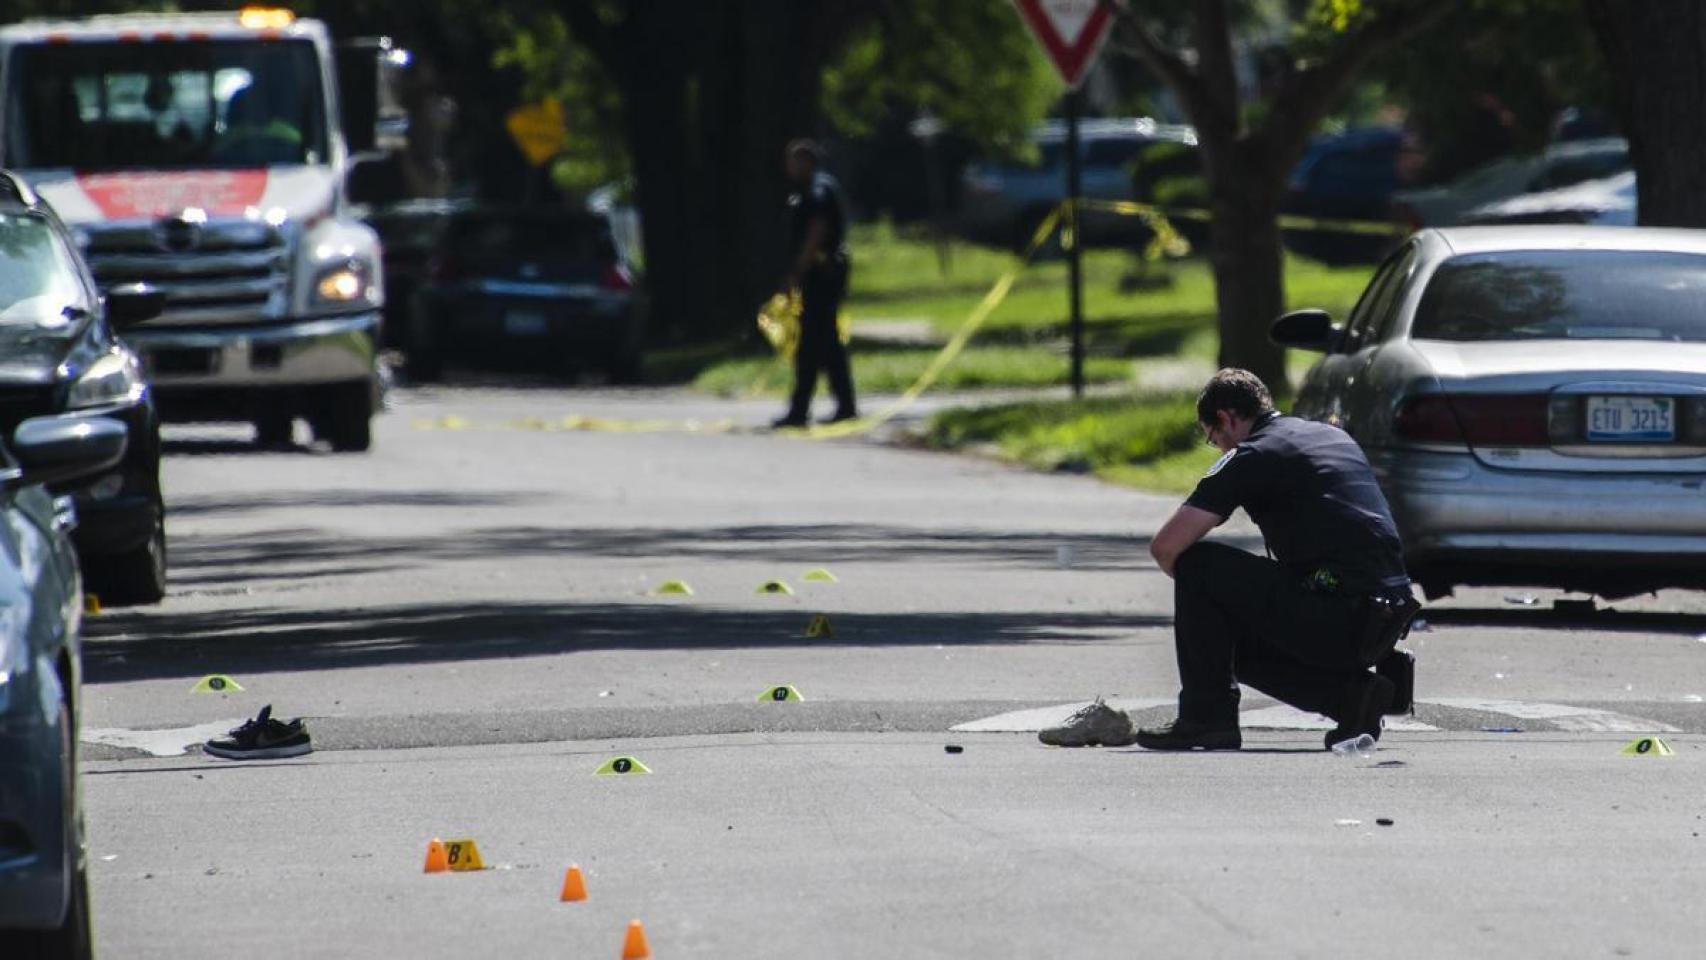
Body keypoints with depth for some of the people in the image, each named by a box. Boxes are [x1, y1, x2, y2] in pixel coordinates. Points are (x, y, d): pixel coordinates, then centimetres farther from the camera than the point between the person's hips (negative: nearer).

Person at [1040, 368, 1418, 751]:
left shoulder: (1251, 457, -3)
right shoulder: (1335, 437, 21)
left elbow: (1166, 547, -6)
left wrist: (1200, 581, 16)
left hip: (1336, 616, -8)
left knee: (1196, 563, 3)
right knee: (1244, 647, 27)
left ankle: (1208, 718, 5)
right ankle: (1351, 691, 8)